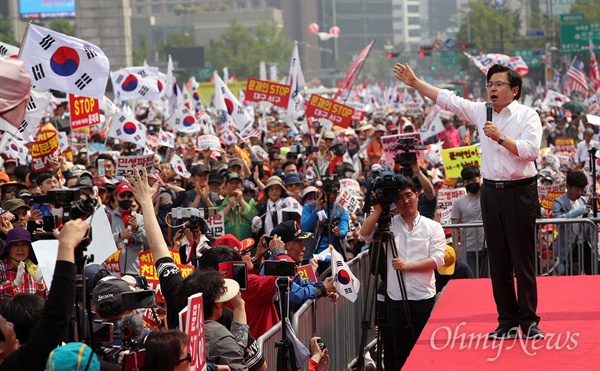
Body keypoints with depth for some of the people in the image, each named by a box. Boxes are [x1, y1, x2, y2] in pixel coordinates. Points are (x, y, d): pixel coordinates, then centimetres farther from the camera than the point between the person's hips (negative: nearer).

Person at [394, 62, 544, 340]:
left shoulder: (527, 116, -4)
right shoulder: (482, 112, 10)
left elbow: (530, 150, -16)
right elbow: (447, 100, 11)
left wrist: (500, 137, -21)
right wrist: (414, 82, 8)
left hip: (520, 192, -5)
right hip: (491, 191, 5)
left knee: (523, 260, -3)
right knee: (498, 260, 6)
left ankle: (529, 322, 3)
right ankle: (507, 321, 12)